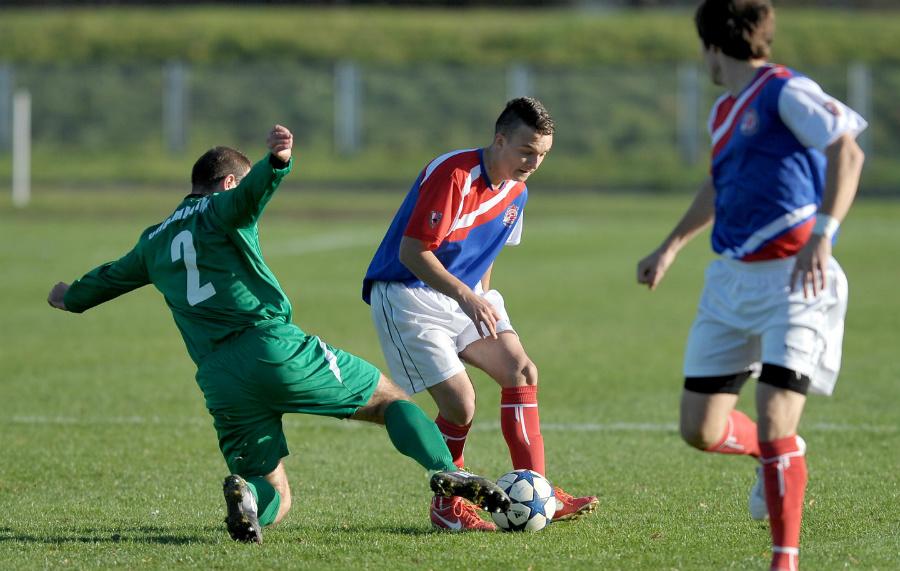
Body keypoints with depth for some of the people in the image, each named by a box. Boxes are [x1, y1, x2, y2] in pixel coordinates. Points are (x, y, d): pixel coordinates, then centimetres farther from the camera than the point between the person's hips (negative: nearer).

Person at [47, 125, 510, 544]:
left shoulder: (154, 242, 24)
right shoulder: (219, 210, 8)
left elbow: (110, 277, 43)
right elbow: (251, 192, -17)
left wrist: (70, 298, 64)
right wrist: (276, 162, -39)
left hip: (219, 381, 4)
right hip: (276, 348, -4)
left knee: (276, 498, 12)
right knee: (390, 399, 9)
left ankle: (244, 493, -24)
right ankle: (445, 472, -18)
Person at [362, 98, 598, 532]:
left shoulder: (515, 192, 5)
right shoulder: (452, 175, -23)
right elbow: (410, 252, -25)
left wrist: (483, 302, 10)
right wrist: (465, 296, -31)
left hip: (465, 296, 8)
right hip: (405, 295, -8)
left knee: (521, 371, -5)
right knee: (459, 401, -16)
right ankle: (446, 507, 3)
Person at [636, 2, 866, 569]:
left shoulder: (785, 92, -10)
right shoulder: (724, 112, 16)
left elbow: (847, 152, -22)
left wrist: (822, 235, -32)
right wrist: (672, 246, 39)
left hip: (793, 277, -8)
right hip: (732, 278, 8)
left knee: (774, 425, -17)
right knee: (701, 430, 5)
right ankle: (782, 457, 36)